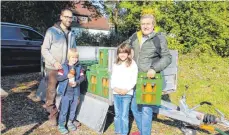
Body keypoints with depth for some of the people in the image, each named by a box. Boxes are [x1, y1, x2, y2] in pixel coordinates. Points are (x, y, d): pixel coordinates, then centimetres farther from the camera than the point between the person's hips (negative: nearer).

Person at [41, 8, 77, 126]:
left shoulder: (71, 34, 12)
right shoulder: (51, 31, -4)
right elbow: (44, 50, -7)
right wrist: (54, 62, -16)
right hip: (53, 68, -4)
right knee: (52, 92, 3)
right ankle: (53, 114, 20)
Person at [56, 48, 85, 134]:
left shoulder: (79, 67, 1)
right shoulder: (63, 67, -8)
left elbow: (82, 77, -2)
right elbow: (58, 78, -11)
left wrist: (77, 82, -19)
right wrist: (67, 76, -25)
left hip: (76, 92, 3)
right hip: (66, 92, -3)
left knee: (73, 109, 17)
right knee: (64, 110, 5)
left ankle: (70, 122, 37)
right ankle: (61, 125, 21)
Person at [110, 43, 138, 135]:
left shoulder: (132, 64, -3)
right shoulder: (116, 64, 10)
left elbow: (134, 80, -6)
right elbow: (112, 77, 9)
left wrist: (126, 89, -15)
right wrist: (114, 87, -7)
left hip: (127, 93, -4)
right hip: (116, 93, 4)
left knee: (124, 115, 0)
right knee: (117, 114, 13)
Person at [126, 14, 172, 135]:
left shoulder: (159, 38, -6)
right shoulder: (135, 37, 7)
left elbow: (167, 57, -6)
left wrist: (154, 68, -19)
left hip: (149, 79, -6)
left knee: (146, 109, -1)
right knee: (134, 107, 16)